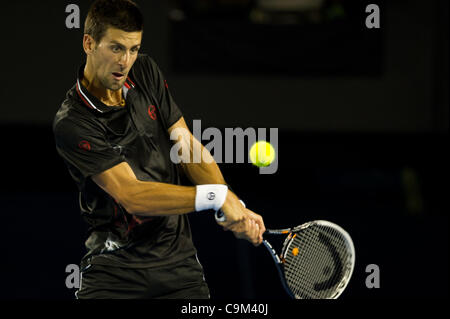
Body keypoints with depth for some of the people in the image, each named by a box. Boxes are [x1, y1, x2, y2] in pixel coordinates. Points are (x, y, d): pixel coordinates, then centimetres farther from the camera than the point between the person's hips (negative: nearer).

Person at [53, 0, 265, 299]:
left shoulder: (146, 73, 4)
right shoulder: (71, 125, -17)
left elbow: (189, 147, 3)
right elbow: (131, 196, -23)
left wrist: (232, 206, -12)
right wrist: (215, 196, -28)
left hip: (179, 261, 5)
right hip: (113, 272, -4)